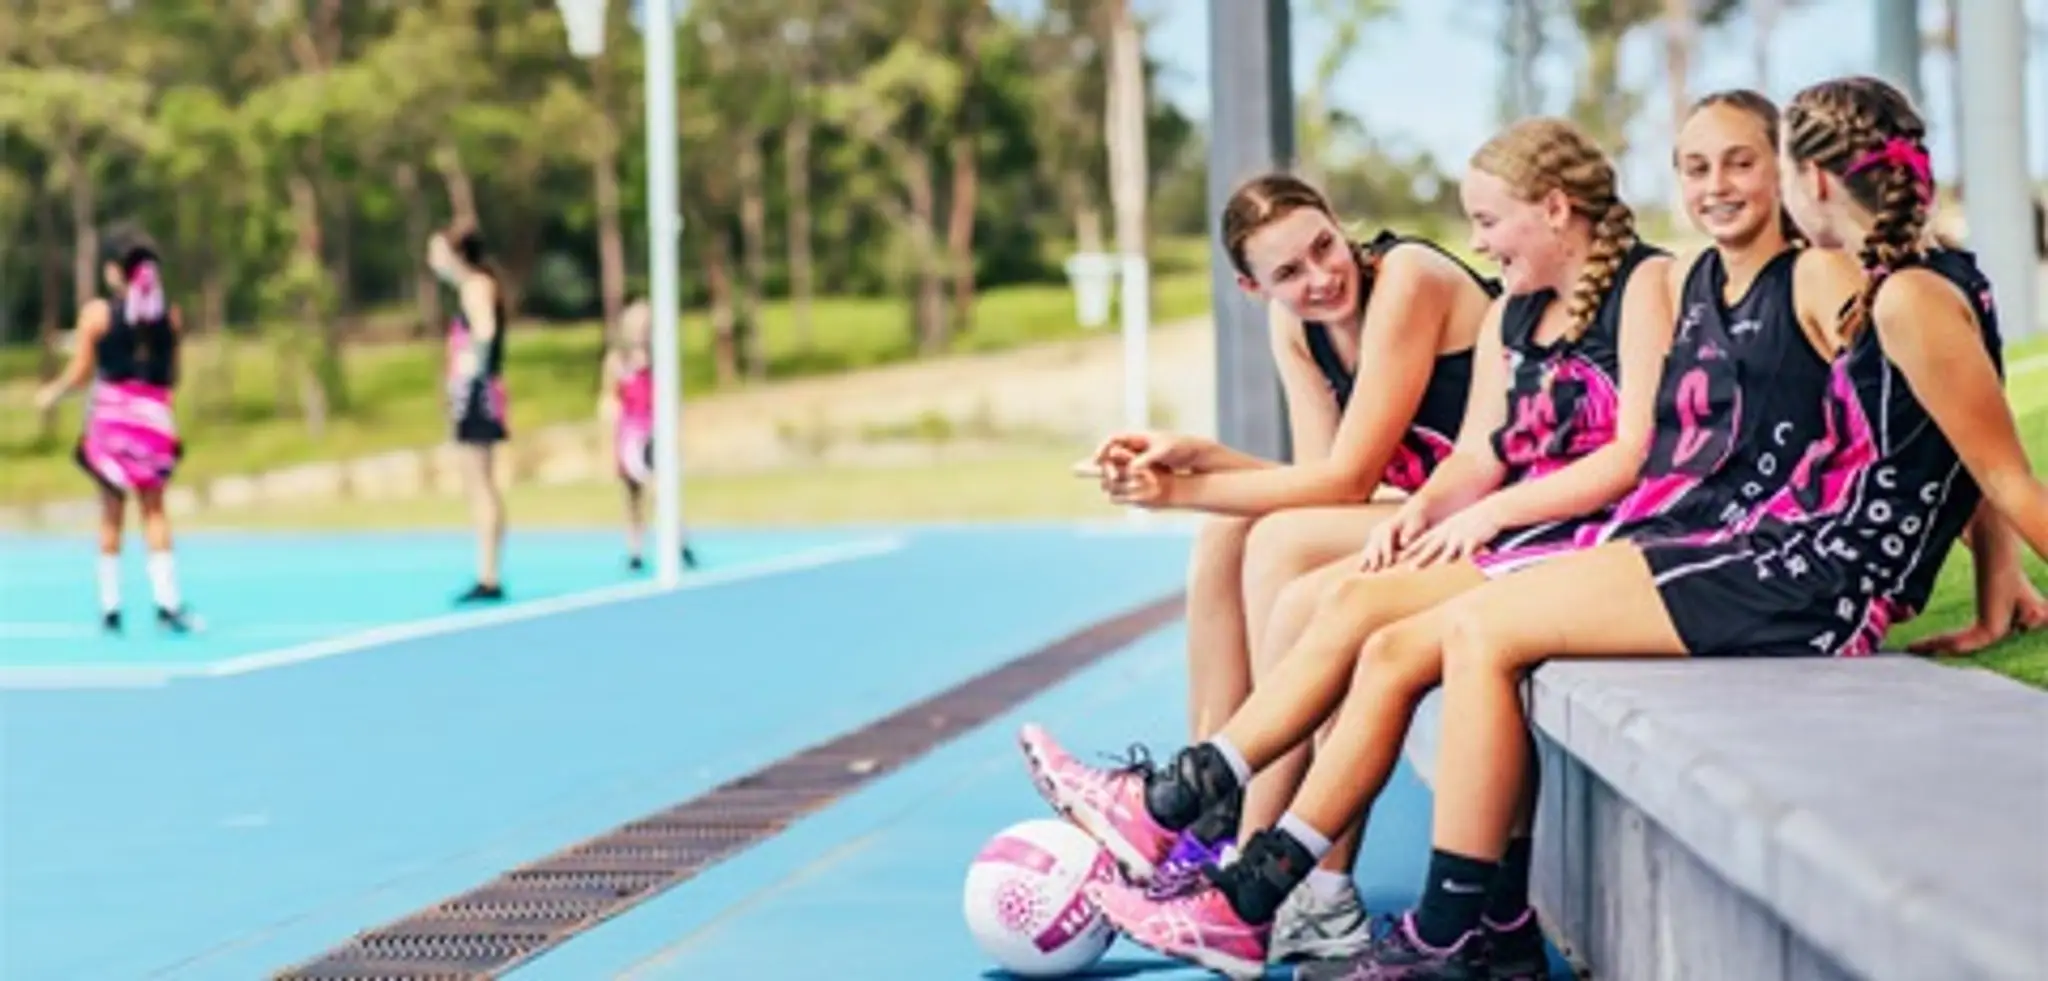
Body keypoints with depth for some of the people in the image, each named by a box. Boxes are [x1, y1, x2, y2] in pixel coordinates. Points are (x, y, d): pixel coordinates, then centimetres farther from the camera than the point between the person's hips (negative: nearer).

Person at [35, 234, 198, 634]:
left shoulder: (97, 312, -4)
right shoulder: (170, 315, 3)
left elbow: (80, 373, -1)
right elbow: (172, 377, 8)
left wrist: (51, 394, 17)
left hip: (110, 416, -1)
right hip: (155, 418, 1)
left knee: (111, 512, 8)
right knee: (153, 510, 7)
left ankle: (110, 606, 11)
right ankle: (167, 602, -4)